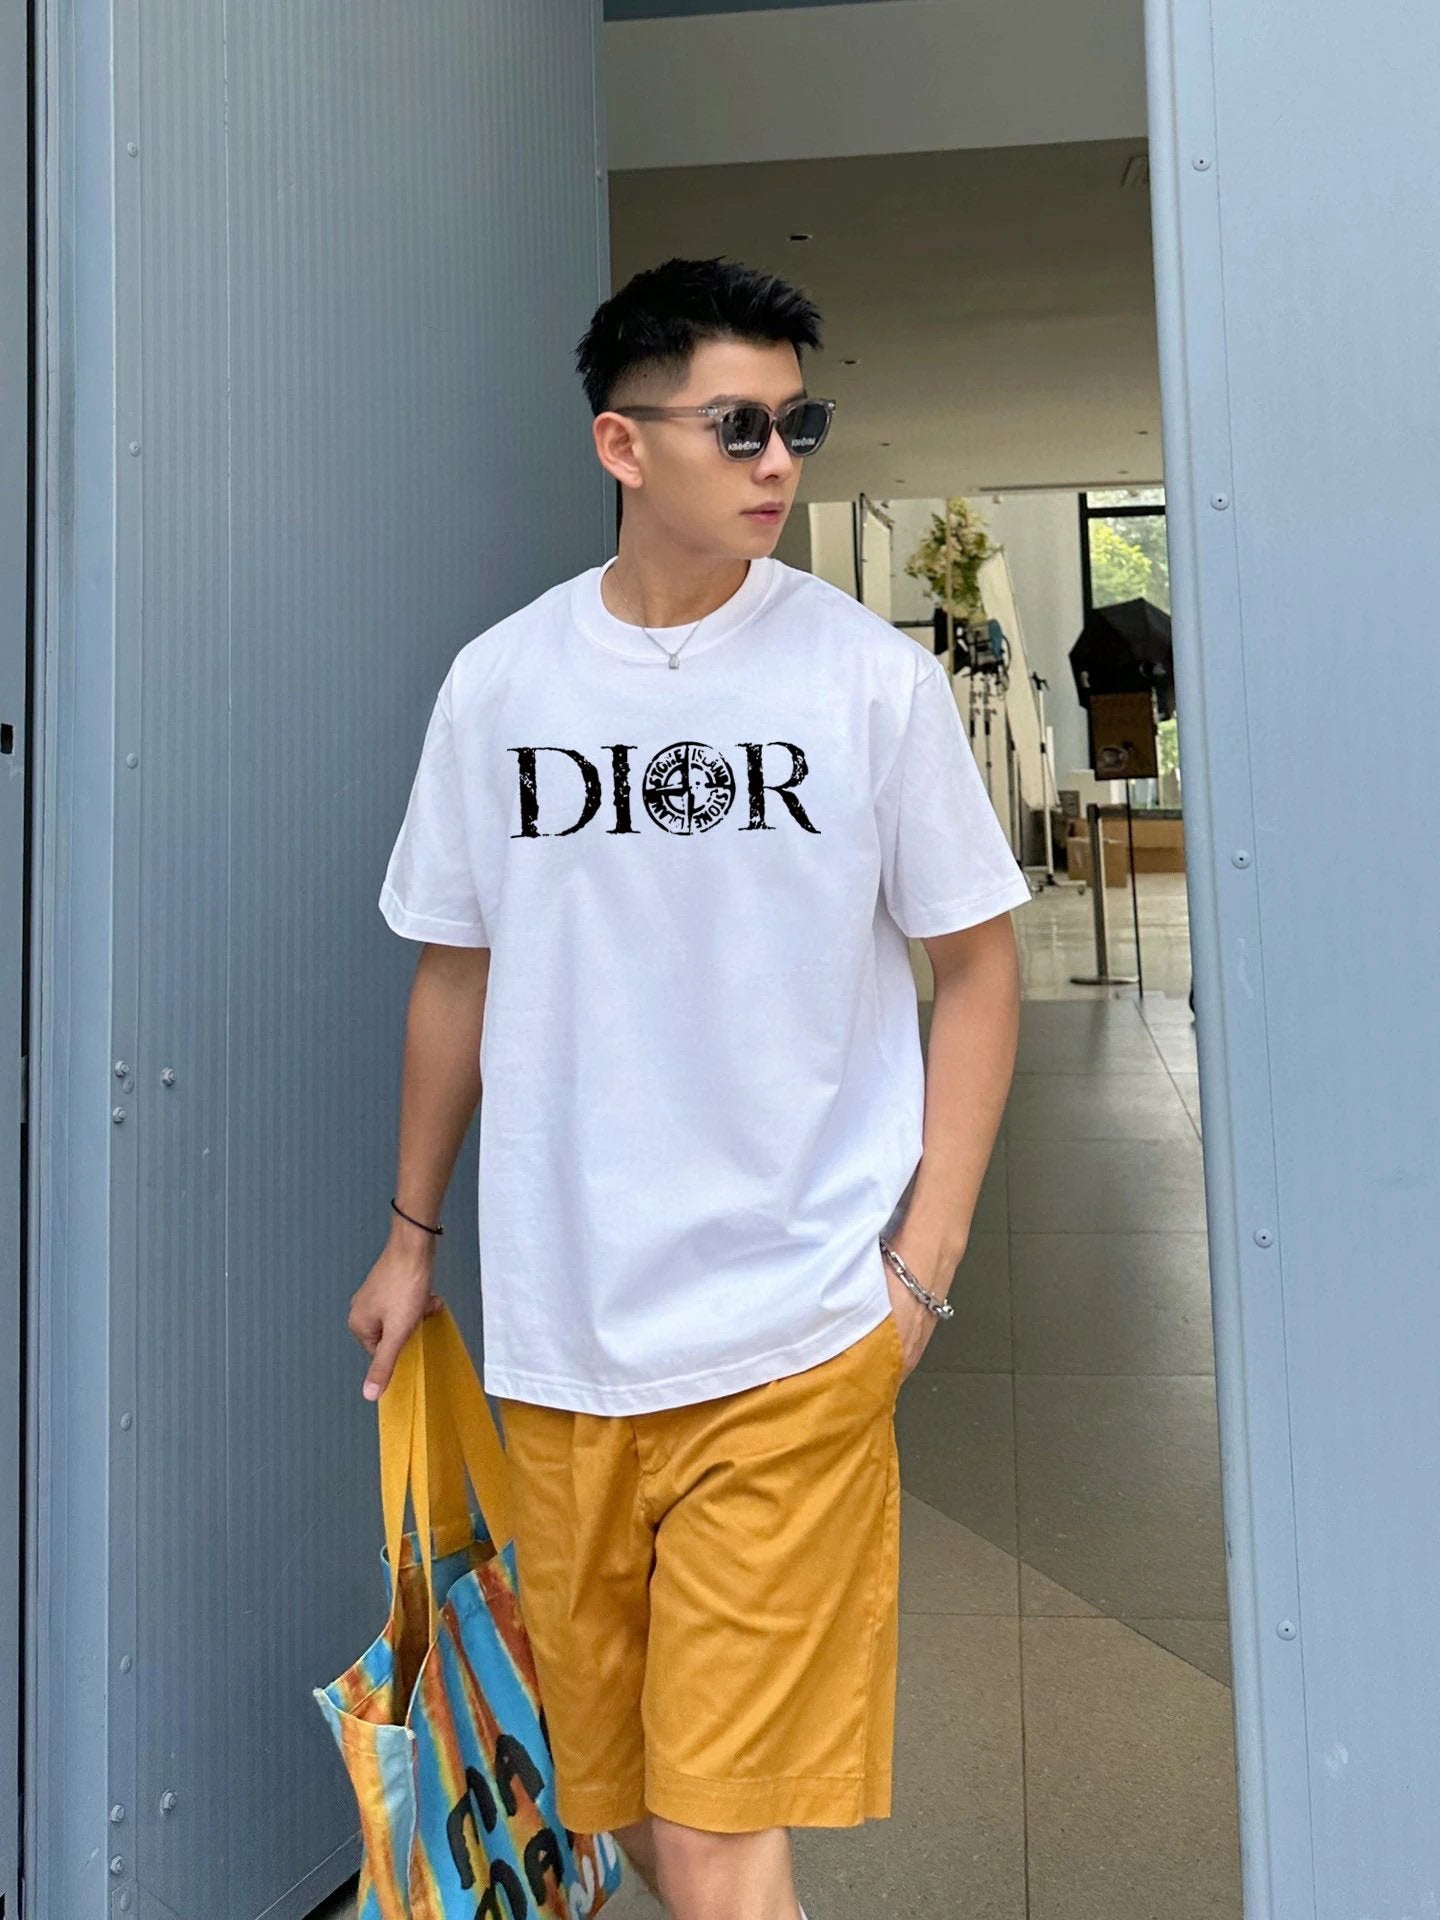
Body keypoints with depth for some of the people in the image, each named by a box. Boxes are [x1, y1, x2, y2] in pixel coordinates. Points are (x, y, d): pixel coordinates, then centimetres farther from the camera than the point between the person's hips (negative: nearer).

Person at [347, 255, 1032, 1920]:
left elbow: (974, 967, 2)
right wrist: (412, 1233, 15)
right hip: (557, 1332, 3)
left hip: (791, 1337, -3)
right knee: (607, 1780, 18)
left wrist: (923, 1263, -4)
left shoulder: (871, 676, -4)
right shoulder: (496, 684, 3)